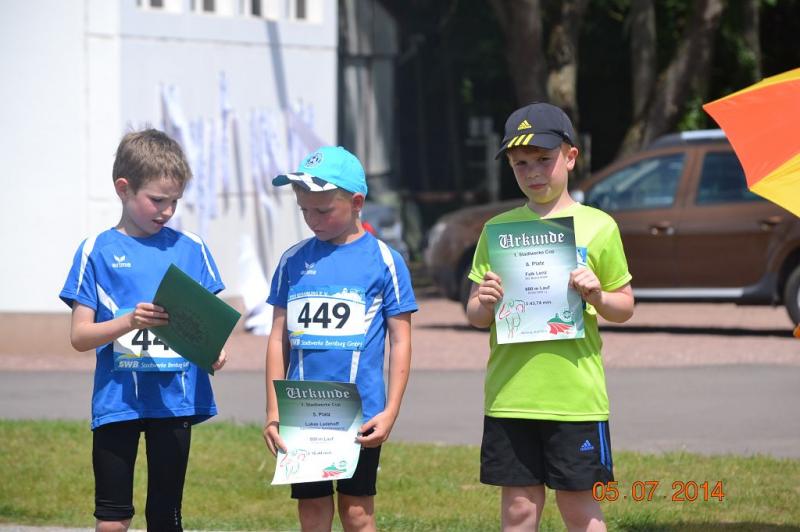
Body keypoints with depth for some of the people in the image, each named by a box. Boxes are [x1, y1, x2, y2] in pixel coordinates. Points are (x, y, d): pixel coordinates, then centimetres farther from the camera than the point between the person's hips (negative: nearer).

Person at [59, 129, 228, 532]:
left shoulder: (190, 249, 6)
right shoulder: (97, 251, -1)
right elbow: (79, 336, -3)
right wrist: (130, 322, -20)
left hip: (176, 400, 2)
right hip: (117, 402, -2)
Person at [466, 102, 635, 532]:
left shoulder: (597, 227, 2)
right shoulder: (498, 229, 8)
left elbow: (625, 307, 7)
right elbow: (475, 316, 11)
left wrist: (597, 296, -14)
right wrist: (485, 304, -11)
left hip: (576, 395, -2)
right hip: (509, 395, 2)